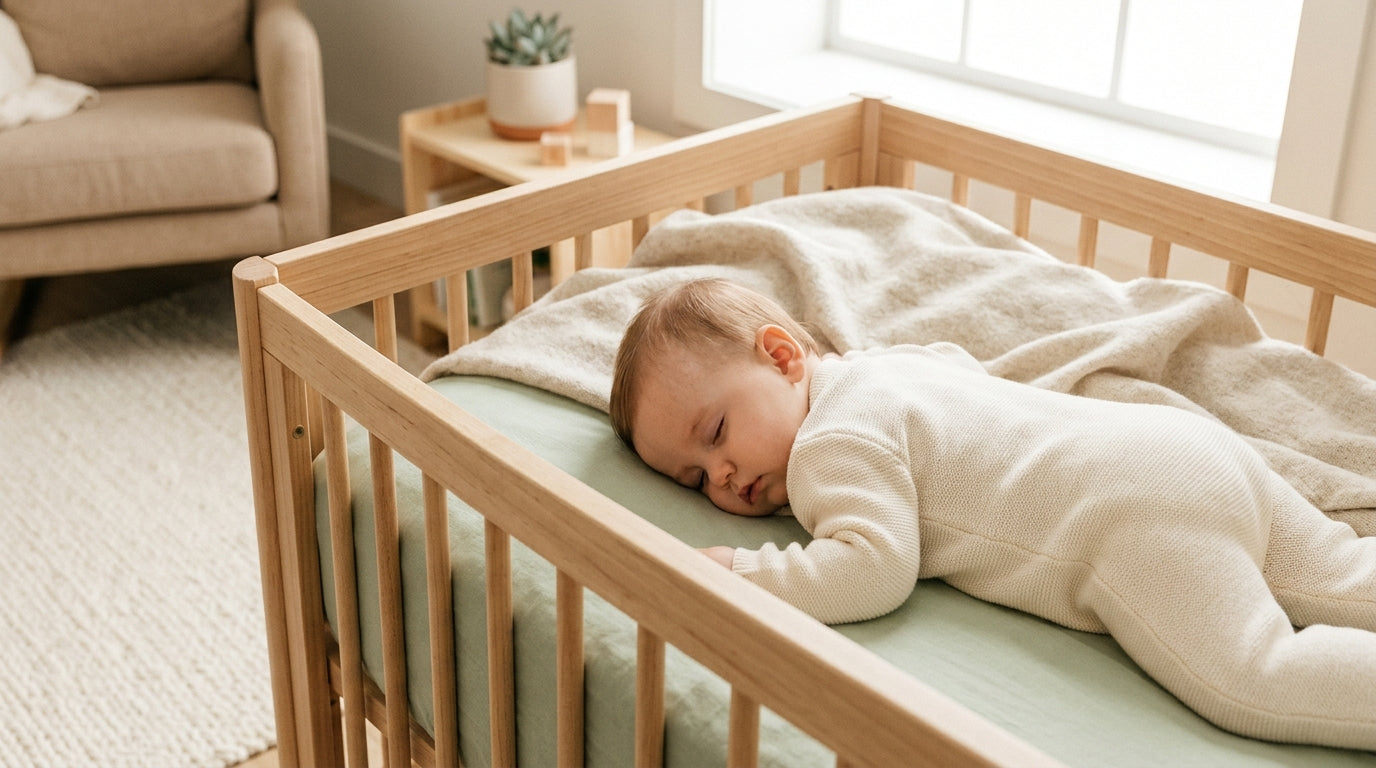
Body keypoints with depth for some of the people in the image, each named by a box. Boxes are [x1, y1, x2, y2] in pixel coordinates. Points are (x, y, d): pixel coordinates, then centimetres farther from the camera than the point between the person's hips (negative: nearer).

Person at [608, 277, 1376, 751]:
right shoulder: (891, 361, 20)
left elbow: (874, 571, -20)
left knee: (1256, 683, -18)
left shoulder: (833, 445, -9)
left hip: (1143, 513, -10)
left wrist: (743, 571, -13)